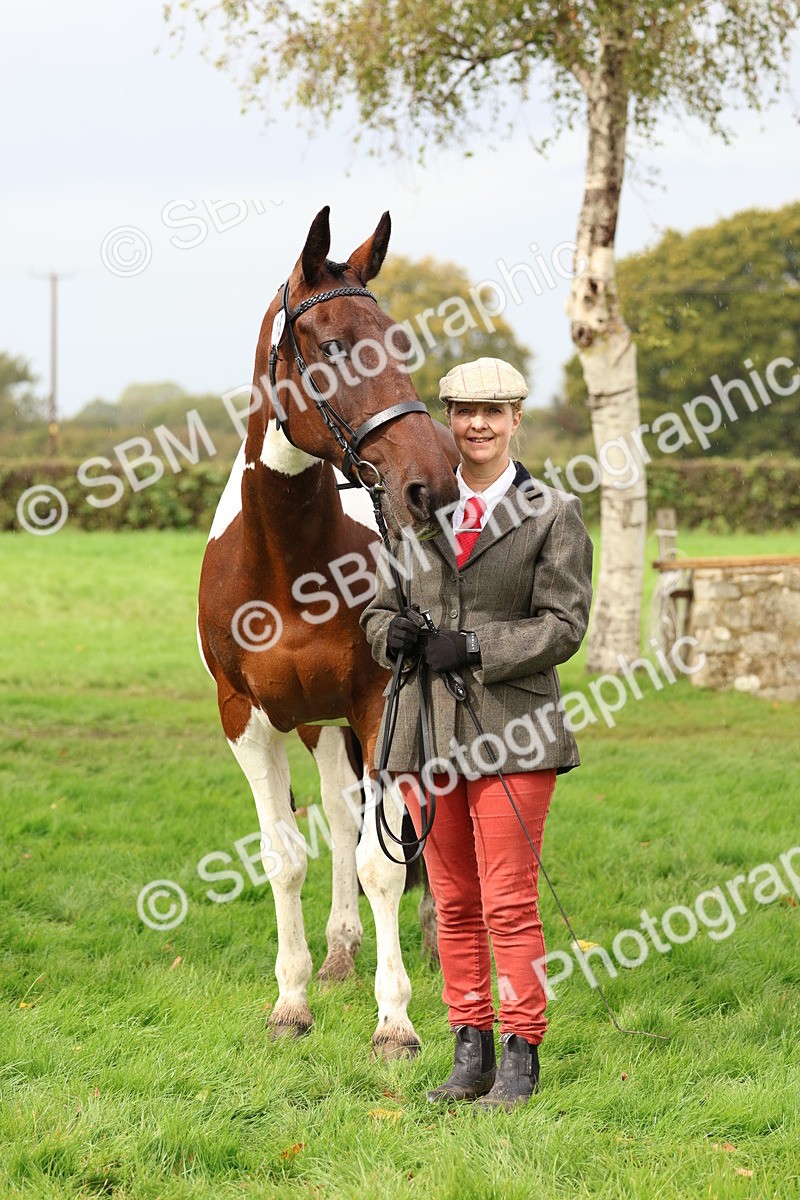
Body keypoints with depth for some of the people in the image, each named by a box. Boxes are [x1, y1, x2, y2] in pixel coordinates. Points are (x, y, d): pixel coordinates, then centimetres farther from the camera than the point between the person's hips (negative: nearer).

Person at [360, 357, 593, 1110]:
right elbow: (380, 605, 15)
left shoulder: (552, 515, 0)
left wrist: (475, 647, -17)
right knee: (452, 904, 9)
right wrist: (392, 633, -9)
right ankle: (471, 1054, 18)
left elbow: (564, 624, -7)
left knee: (508, 905, -4)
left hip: (511, 728, -4)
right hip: (427, 728, 4)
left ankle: (521, 1059, 6)